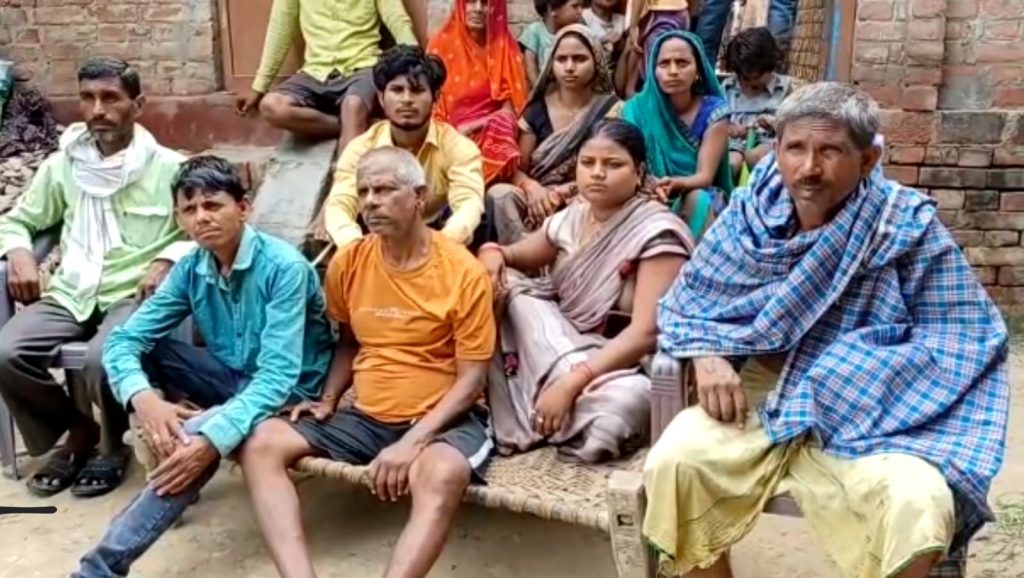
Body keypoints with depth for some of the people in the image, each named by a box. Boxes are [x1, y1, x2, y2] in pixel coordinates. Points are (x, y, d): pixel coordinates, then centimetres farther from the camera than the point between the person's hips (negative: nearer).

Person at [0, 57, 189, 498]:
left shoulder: (168, 167, 3)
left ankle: (113, 442, 2)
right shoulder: (61, 165, 14)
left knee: (102, 361, -33)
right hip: (70, 293, 4)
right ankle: (77, 430, 7)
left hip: (135, 294, -4)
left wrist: (167, 261, -16)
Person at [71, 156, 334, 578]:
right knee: (140, 350, -12)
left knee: (198, 441, -33)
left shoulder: (284, 267, -23)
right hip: (232, 376, 7)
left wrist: (214, 438, -42)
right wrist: (144, 398, -31)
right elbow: (123, 339, -9)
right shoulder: (191, 269, -5)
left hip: (287, 392, -6)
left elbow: (277, 376, -30)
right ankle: (165, 456, -5)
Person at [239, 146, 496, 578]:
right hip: (365, 417, 5)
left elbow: (471, 378, -11)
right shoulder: (347, 263, 3)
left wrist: (412, 442, -21)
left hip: (441, 419, -5)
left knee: (442, 474, -39)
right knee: (262, 444, -15)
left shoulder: (463, 272, -12)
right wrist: (329, 399, 2)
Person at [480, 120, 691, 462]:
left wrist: (571, 382, -33)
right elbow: (514, 256, 16)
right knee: (505, 285, -14)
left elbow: (646, 332, -23)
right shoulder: (572, 217, 5)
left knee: (623, 404, -40)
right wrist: (492, 253, -10)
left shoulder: (658, 232, -15)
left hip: (621, 366, -6)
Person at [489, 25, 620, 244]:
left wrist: (563, 193, -19)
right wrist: (531, 187, -17)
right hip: (540, 199, 2)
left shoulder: (611, 110, -1)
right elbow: (516, 169, 7)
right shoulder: (538, 109, 7)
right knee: (499, 194, -27)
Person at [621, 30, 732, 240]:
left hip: (702, 201, 0)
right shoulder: (637, 109, -5)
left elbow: (705, 176, -14)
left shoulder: (714, 110, -7)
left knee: (696, 200, -32)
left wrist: (675, 184, -36)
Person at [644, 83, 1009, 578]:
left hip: (873, 416, -1)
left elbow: (962, 334, -5)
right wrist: (705, 355, -13)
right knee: (672, 463, -25)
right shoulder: (750, 211, 0)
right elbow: (687, 300, 9)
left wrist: (849, 382, -16)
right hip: (757, 398, 2)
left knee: (919, 508, -29)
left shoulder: (908, 225, -5)